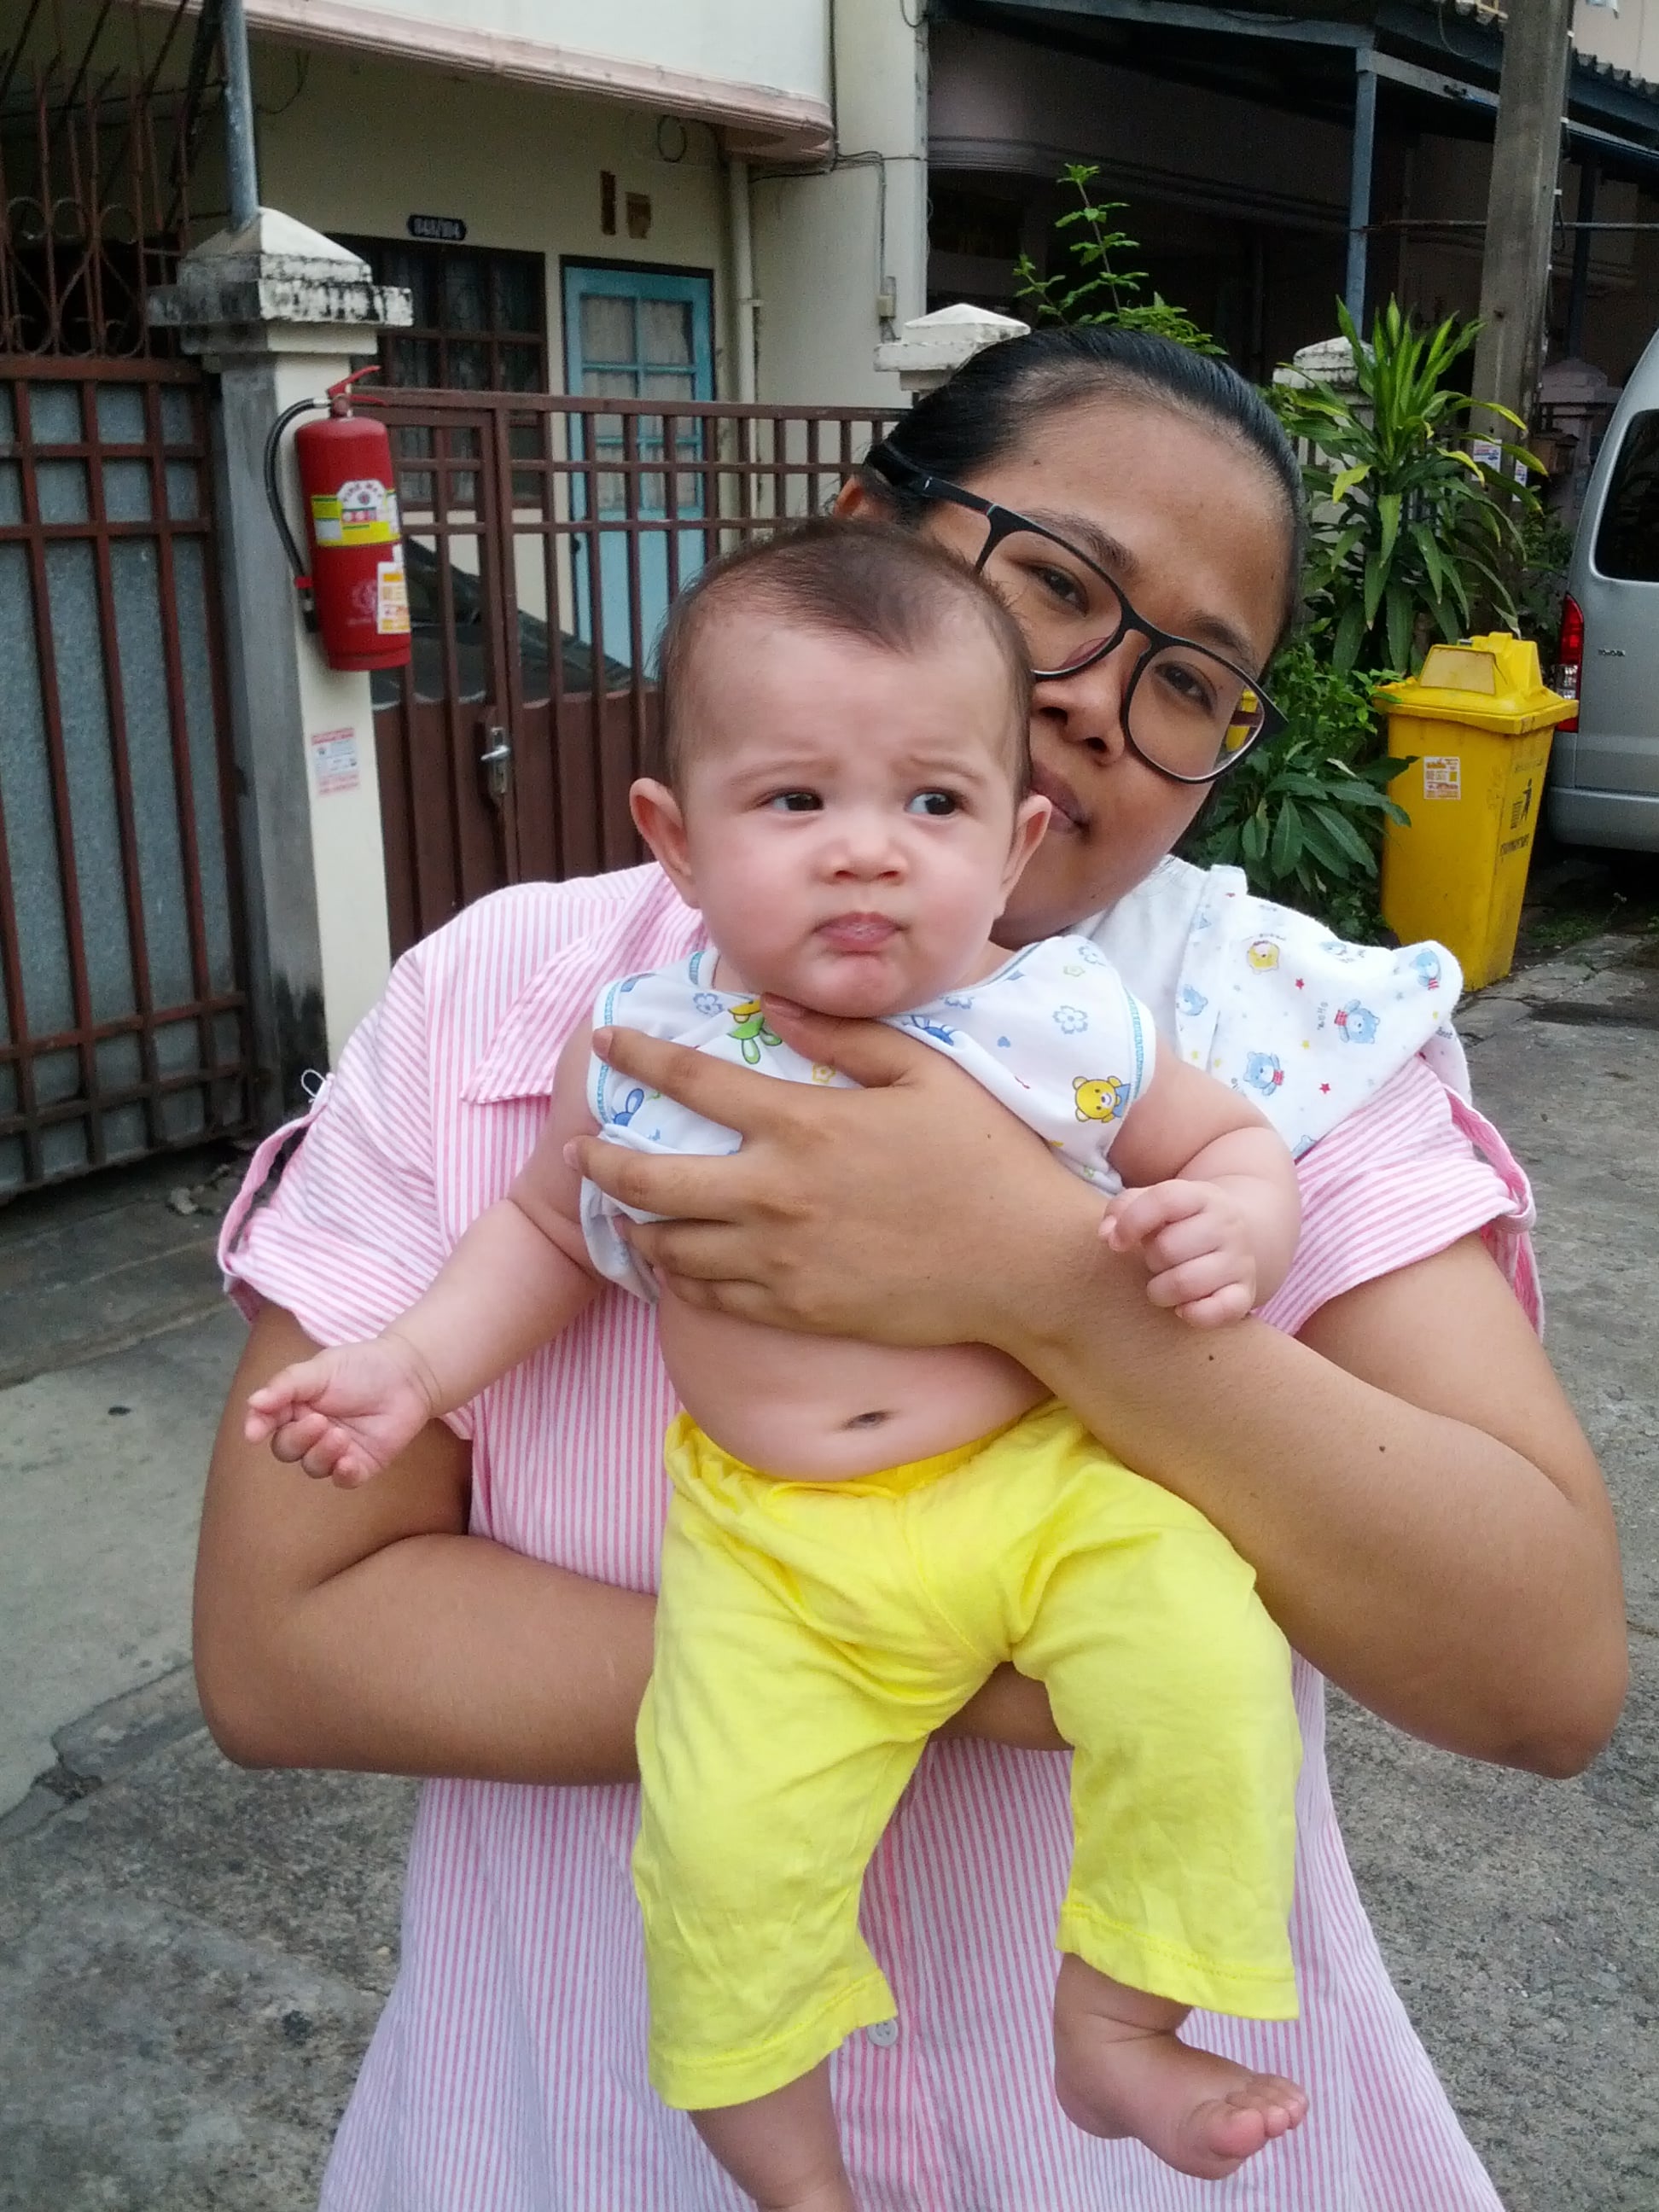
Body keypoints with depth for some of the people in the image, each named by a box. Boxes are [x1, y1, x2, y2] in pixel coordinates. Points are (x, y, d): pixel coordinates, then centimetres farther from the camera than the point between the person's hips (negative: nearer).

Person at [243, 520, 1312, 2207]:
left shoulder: (1067, 1027, -6)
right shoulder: (640, 1052, -3)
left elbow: (1232, 1140, 10)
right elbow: (548, 1228, 14)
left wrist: (1236, 1230, -13)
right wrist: (413, 1364, 2)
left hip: (1058, 1482, 0)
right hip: (774, 1539, 1)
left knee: (1208, 1675, -21)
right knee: (724, 1849, -13)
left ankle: (1120, 2029, 7)